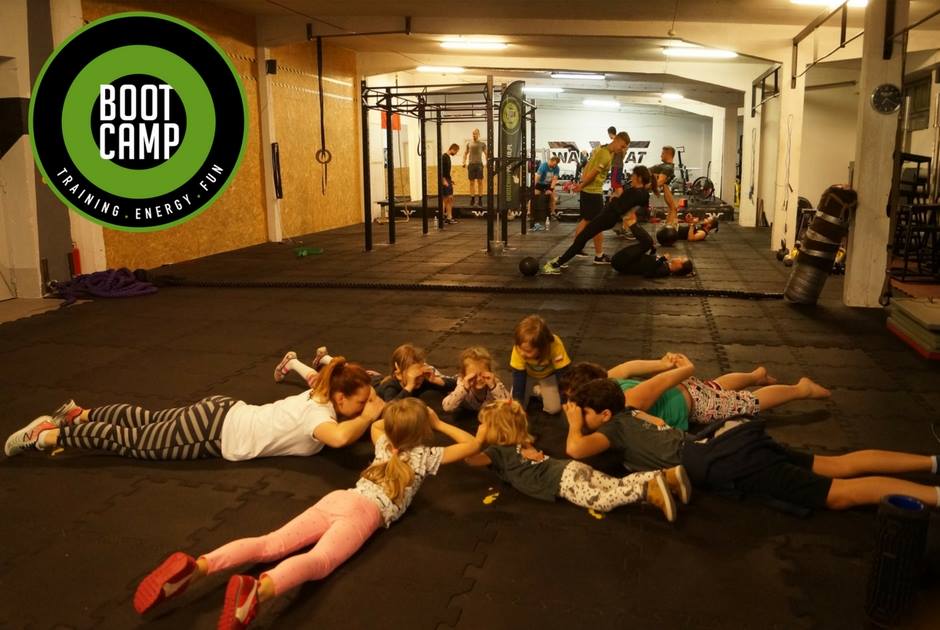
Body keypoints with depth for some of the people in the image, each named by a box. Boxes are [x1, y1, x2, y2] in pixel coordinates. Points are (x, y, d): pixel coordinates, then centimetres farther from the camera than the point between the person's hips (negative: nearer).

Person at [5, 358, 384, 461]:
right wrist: (369, 416, -29)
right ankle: (48, 434, 16)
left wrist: (368, 401, 6)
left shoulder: (320, 394, 1)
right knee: (132, 441, 6)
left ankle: (81, 415, 39)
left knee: (148, 420, 25)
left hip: (222, 413, 7)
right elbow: (339, 438, -47)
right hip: (215, 432, -7)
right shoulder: (318, 413, -25)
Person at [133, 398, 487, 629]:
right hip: (365, 511, -6)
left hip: (337, 499, 6)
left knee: (272, 544, -9)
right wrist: (439, 424, 33)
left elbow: (377, 424, 57)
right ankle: (259, 590, -61)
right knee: (319, 560, -31)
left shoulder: (386, 446, 32)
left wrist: (401, 421, 57)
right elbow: (472, 445, 22)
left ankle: (197, 566, -32)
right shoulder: (424, 456, 17)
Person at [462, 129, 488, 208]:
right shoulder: (469, 143, 8)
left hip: (479, 164, -1)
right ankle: (472, 199, 10)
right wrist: (464, 162, -1)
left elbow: (486, 154, 6)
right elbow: (465, 153, 11)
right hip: (471, 164, 1)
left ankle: (480, 199, 3)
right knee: (472, 182, 4)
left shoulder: (482, 143, 4)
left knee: (480, 182, -2)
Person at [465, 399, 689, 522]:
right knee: (619, 485, 1)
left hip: (562, 479, -9)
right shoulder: (521, 442, 25)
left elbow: (471, 459, -8)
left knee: (601, 500, -24)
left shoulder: (498, 451, 2)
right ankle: (667, 475, -10)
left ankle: (650, 490, -38)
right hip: (569, 469, 9)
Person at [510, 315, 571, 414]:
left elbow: (562, 373, -29)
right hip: (528, 374, 1)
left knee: (554, 408, -15)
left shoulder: (555, 346, -40)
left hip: (548, 375, -1)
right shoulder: (519, 349, -37)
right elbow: (518, 376, -27)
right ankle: (533, 391, 16)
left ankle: (540, 391, 15)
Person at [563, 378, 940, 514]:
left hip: (732, 465, -8)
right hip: (733, 437, 8)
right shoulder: (632, 413, 18)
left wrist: (574, 424, 5)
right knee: (837, 466, 12)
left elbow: (576, 449, -18)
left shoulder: (614, 426, -3)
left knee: (839, 494, -7)